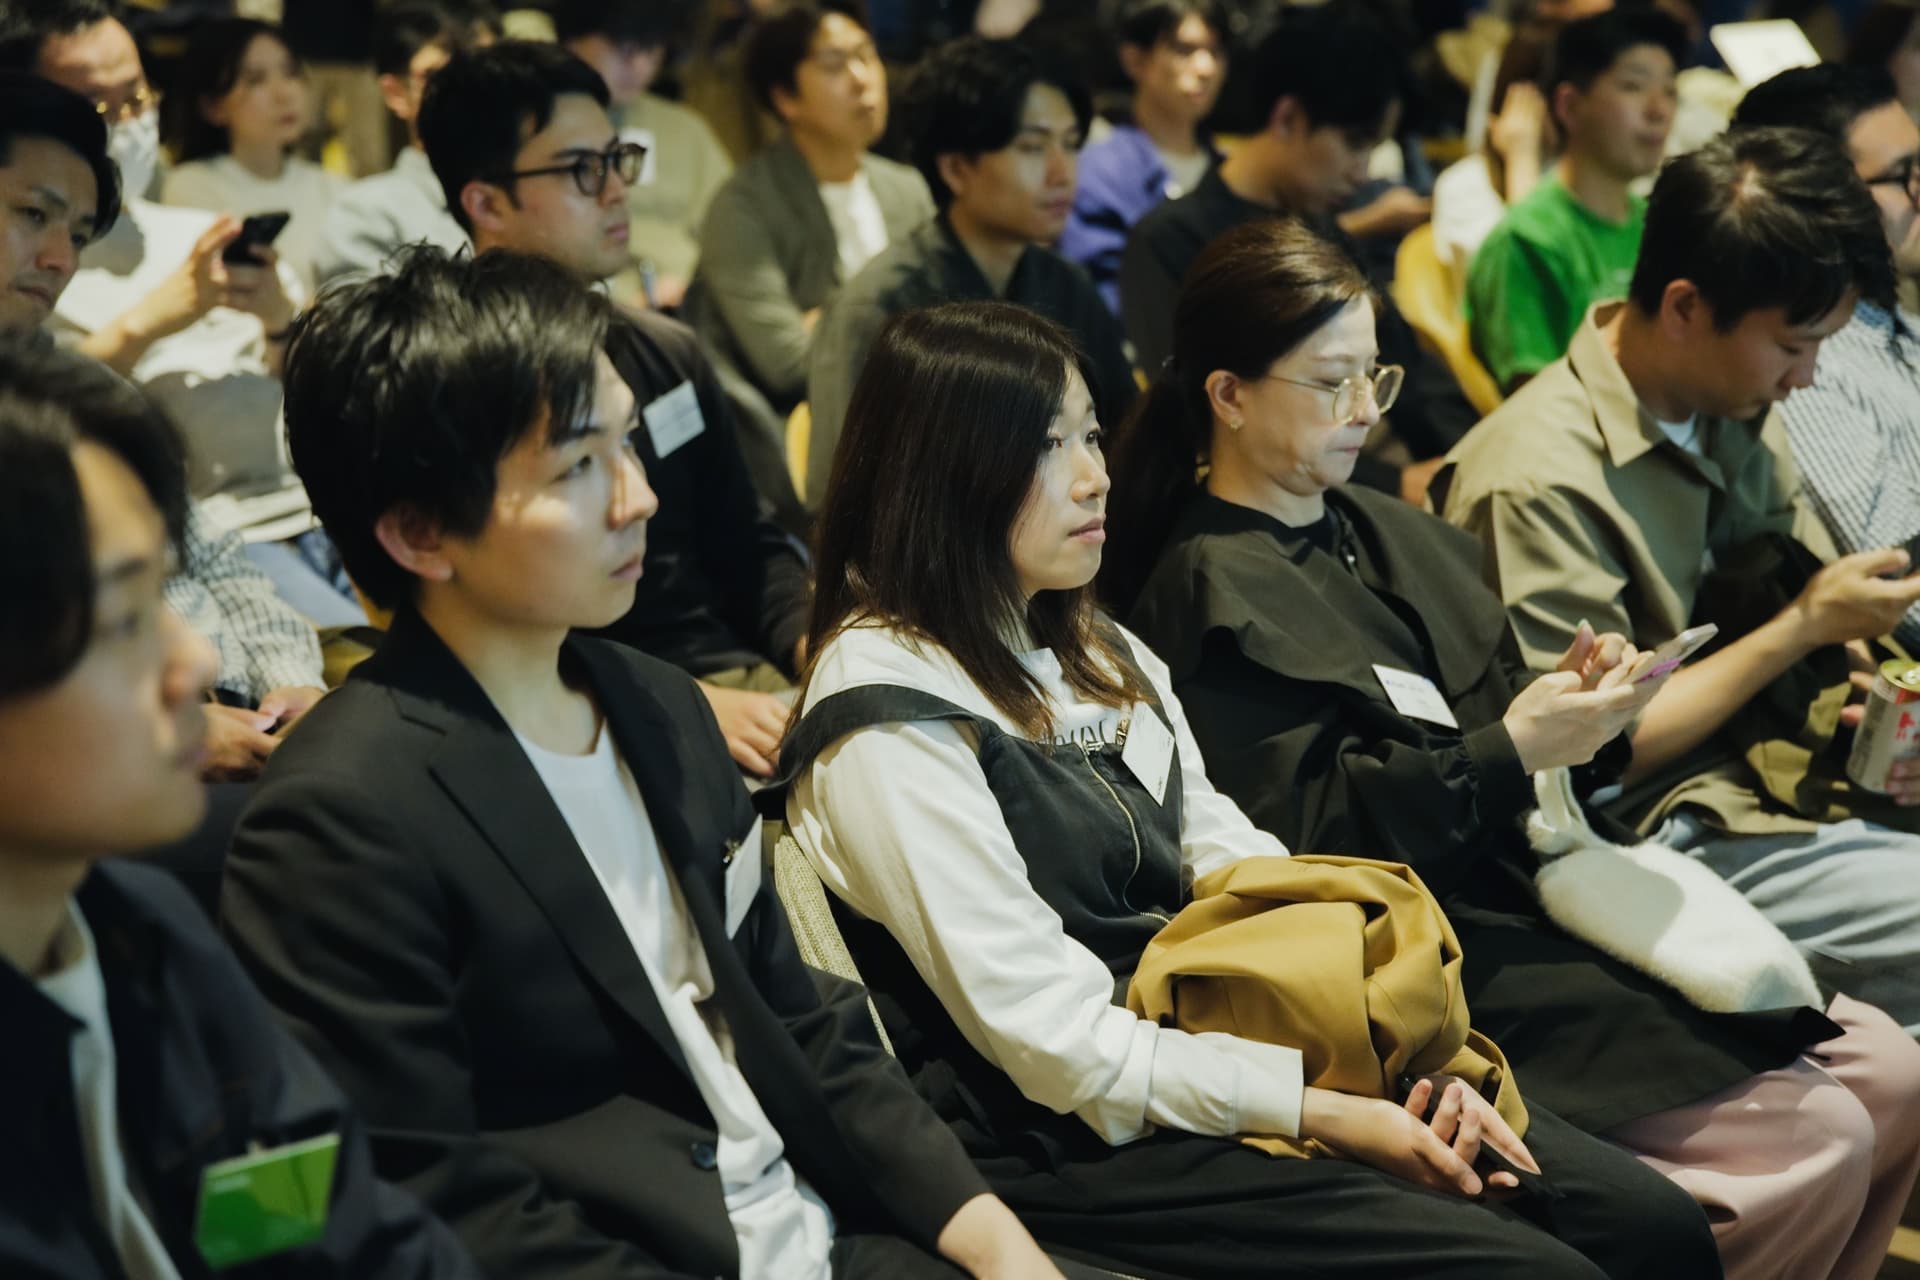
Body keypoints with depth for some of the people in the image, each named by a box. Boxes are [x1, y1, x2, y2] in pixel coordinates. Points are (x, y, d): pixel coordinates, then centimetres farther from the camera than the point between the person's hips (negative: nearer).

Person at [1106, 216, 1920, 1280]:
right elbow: (1301, 834, -17)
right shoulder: (1209, 595, -10)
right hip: (1429, 969, -9)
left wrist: (1567, 697, -3)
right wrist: (1511, 751, -21)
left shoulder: (1382, 531, 16)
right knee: (1815, 1139, -15)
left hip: (1530, 901, 9)